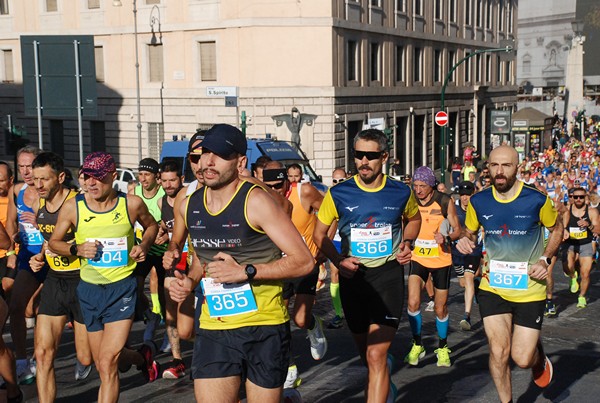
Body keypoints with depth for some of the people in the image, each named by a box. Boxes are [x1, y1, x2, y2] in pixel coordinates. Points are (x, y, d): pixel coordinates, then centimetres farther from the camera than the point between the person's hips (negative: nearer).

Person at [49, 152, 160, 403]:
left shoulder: (132, 203, -7)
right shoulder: (72, 207, -5)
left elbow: (151, 225, 14)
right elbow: (54, 242, 7)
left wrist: (144, 246, -6)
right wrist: (77, 249, -13)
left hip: (122, 288, -3)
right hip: (89, 288, 3)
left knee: (107, 364, -14)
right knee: (102, 364, 16)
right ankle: (143, 357, 47)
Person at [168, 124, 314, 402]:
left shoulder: (255, 202, -13)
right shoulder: (191, 204, 6)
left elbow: (303, 261, -14)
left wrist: (245, 272, -20)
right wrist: (189, 281, 2)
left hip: (265, 328, -4)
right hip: (213, 329, 4)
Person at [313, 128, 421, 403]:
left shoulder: (401, 192, -2)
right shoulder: (338, 194, -6)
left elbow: (414, 218, 20)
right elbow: (319, 233, 5)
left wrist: (407, 242, 0)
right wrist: (338, 261, -11)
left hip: (388, 274, -2)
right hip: (353, 276, 2)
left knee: (376, 355, -14)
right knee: (366, 353, 18)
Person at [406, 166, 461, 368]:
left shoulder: (445, 202, -9)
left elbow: (457, 230, -3)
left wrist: (446, 238, -23)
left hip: (441, 259, -1)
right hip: (418, 258, 2)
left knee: (440, 308, 7)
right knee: (413, 302, -15)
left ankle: (442, 348, 29)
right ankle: (417, 345, 6)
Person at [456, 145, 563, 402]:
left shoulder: (537, 200, -11)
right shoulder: (478, 202, -5)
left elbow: (557, 229, 6)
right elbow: (469, 232, 12)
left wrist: (545, 259, -8)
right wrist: (464, 240, -12)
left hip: (530, 290, -1)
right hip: (492, 287, 2)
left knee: (522, 359, -1)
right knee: (498, 352, -5)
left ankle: (539, 356, 38)